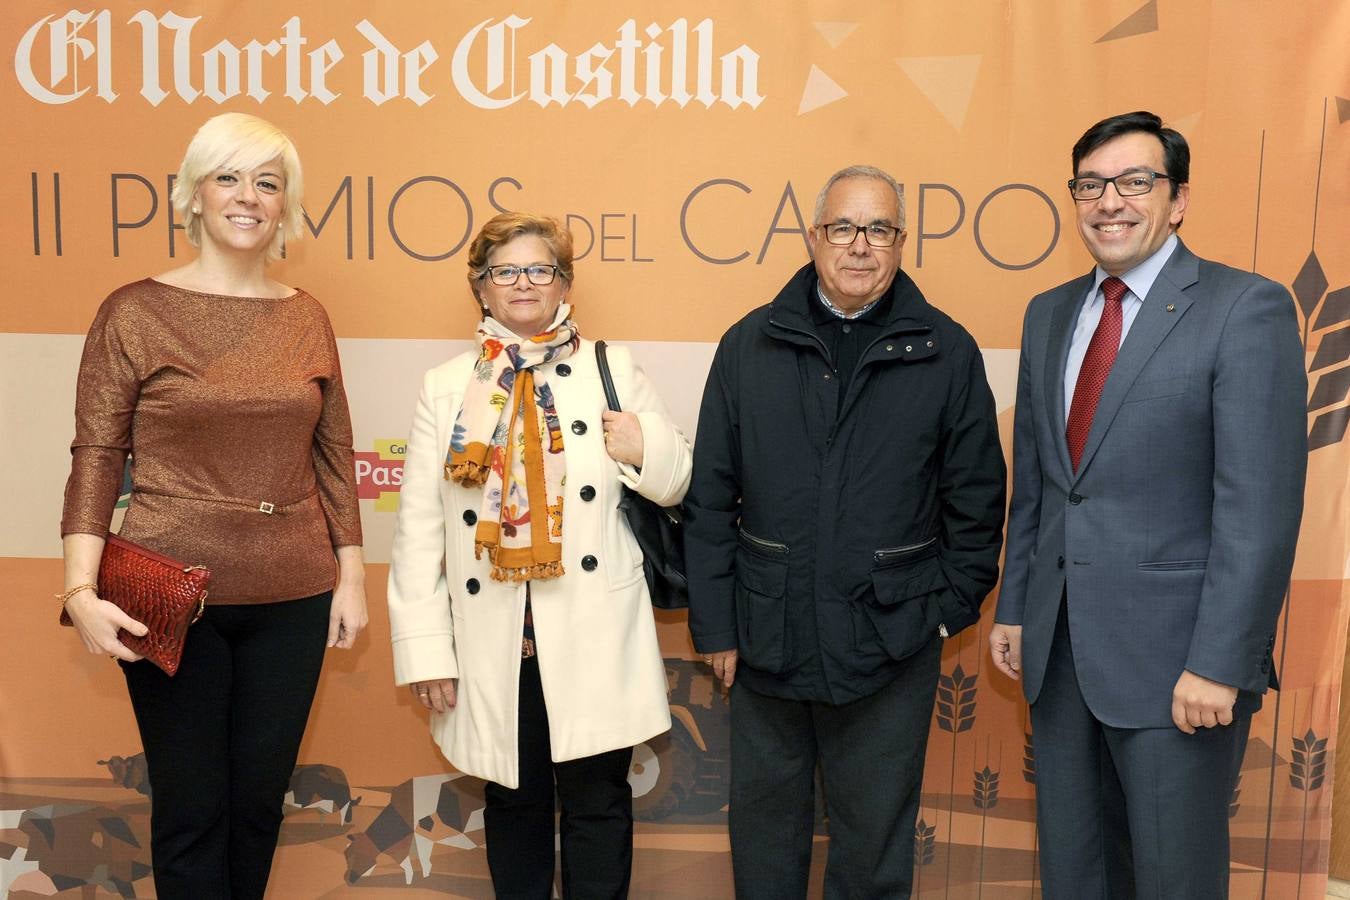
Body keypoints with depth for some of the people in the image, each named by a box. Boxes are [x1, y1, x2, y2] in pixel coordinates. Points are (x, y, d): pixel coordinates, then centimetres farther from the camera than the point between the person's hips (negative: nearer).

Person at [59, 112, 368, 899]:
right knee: (191, 809, 8)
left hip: (291, 598, 3)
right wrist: (82, 590, -15)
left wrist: (352, 574, 8)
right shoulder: (135, 311, -4)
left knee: (260, 801, 14)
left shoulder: (307, 317, 6)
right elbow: (97, 457, -5)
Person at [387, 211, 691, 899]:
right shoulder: (446, 387, 6)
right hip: (493, 641, 1)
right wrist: (424, 649, -3)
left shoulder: (613, 371, 5)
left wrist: (649, 449, -15)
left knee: (597, 802, 7)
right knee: (513, 800, 15)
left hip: (593, 636, -1)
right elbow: (418, 525, 2)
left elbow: (677, 484, 8)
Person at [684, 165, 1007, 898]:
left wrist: (952, 605, 1)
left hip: (891, 640, -1)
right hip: (766, 637, 2)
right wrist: (714, 624, 1)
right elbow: (710, 499, 2)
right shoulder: (749, 345, 1)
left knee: (875, 837, 14)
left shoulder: (947, 353, -1)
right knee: (764, 821, 17)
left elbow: (976, 497, 3)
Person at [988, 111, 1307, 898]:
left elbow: (1261, 505, -15)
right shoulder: (1050, 314, 10)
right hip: (1060, 648, 6)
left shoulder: (1246, 308, -9)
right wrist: (1014, 608, 12)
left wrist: (1218, 663, -18)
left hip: (1175, 655, -5)